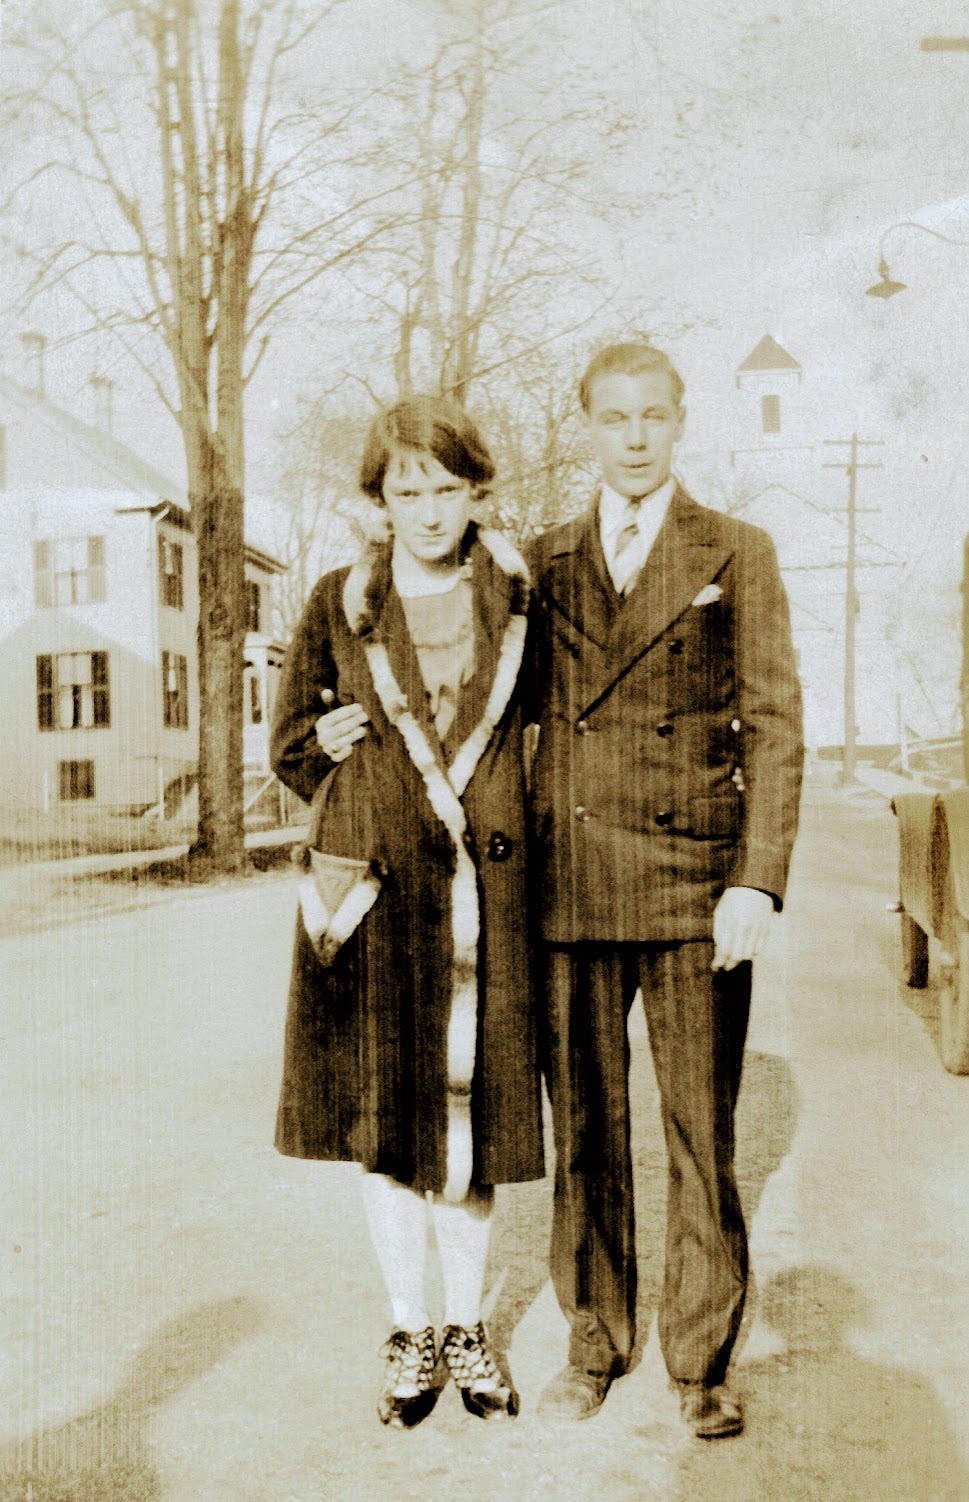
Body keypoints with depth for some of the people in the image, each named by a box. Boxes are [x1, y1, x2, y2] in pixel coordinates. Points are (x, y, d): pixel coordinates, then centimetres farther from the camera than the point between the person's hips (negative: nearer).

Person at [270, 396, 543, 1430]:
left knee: (474, 1109, 9)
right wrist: (326, 742, -7)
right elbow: (290, 747, 12)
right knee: (383, 1114, 8)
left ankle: (466, 1326, 31)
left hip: (486, 888, 0)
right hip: (377, 886, 0)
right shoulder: (341, 605, 3)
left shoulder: (518, 598, 3)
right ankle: (408, 1335, 29)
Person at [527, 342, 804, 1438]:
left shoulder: (737, 555, 5)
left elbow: (774, 724, -1)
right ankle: (594, 1342, 28)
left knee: (703, 1134, 5)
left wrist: (759, 880, -11)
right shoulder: (541, 563, 11)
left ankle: (702, 1362, 22)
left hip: (695, 887, -1)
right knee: (584, 1129, 10)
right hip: (570, 888, 2)